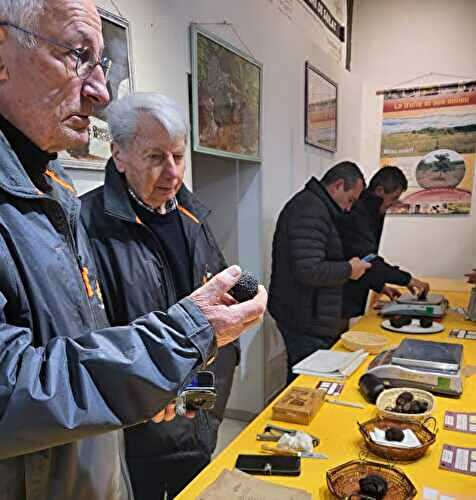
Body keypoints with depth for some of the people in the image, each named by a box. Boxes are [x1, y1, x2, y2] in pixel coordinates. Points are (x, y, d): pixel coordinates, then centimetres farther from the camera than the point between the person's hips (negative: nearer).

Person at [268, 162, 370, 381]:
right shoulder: (311, 211, -19)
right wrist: (348, 270, -12)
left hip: (301, 316, 11)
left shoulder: (309, 203, 15)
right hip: (306, 324, -11)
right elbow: (309, 271, -28)